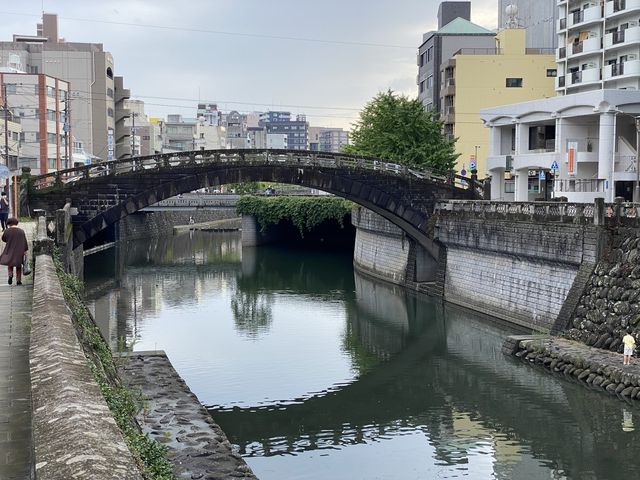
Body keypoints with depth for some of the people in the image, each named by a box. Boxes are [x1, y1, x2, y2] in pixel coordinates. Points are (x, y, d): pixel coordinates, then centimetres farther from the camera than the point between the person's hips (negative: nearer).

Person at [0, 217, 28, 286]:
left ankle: (10, 275, -3)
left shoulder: (7, 231, -11)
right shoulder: (21, 231, -7)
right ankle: (18, 280, 13)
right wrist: (25, 250, 4)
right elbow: (25, 242, -4)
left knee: (10, 265, 20)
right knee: (18, 267, 14)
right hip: (19, 252, 1)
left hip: (10, 251, -1)